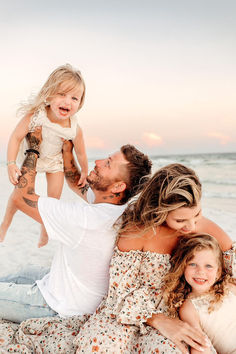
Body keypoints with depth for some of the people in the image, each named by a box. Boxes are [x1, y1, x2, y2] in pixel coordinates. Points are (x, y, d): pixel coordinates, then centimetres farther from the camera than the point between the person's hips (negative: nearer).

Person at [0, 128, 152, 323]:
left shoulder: (85, 218, -37)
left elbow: (21, 196, -28)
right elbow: (76, 183, 10)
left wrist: (34, 147, -19)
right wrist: (67, 149, -3)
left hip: (59, 308, -8)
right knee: (23, 273, 25)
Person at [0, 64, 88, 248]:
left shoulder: (75, 129, -31)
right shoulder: (35, 115, -37)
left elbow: (81, 154, -13)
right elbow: (16, 137, -25)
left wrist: (84, 173, 1)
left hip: (54, 160, 1)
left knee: (54, 198, 6)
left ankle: (45, 230, 36)